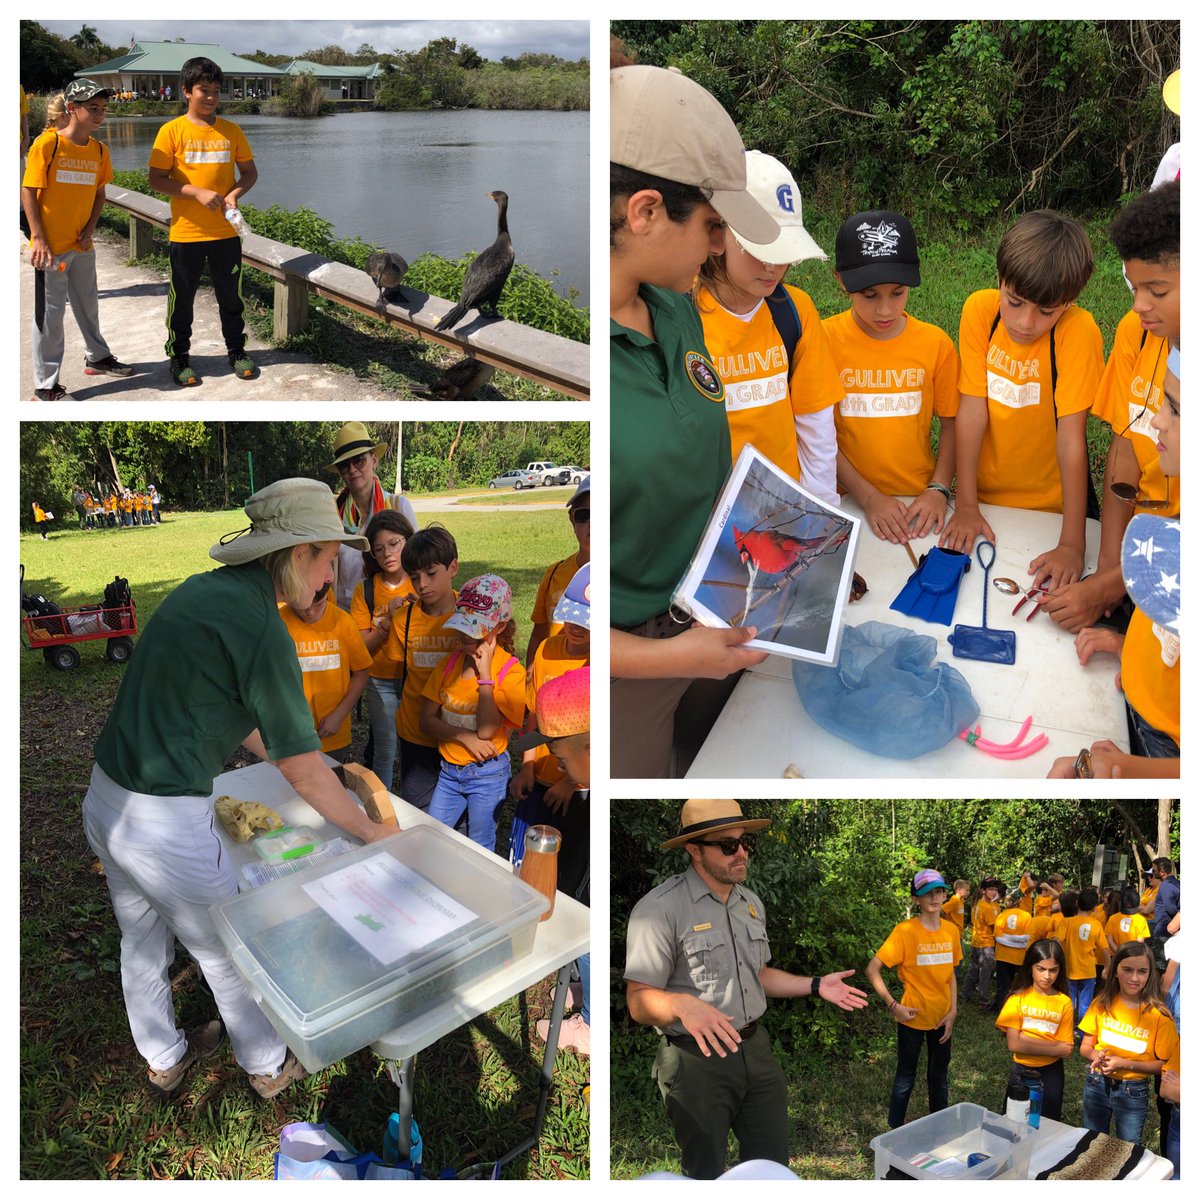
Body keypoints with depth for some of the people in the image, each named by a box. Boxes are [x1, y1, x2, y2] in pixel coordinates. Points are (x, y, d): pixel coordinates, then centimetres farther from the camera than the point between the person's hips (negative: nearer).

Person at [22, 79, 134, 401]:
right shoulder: (47, 143, -13)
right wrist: (39, 239, -16)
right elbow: (28, 191, -12)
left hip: (82, 244, 6)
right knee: (49, 313, -1)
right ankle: (45, 385, 6)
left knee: (88, 304, 22)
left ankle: (98, 358, 43)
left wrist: (90, 228, -1)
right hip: (51, 246, -6)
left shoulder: (99, 149, 4)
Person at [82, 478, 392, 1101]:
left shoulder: (200, 591, 5)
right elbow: (304, 772, -16)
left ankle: (164, 1060, 52)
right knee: (228, 956, 16)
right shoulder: (260, 627, -21)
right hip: (167, 827, -8)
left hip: (105, 801, 9)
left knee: (141, 943, 28)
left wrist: (288, 756, 22)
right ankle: (269, 1066, 40)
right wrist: (370, 830, -2)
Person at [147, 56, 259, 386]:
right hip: (186, 232, -2)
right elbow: (157, 180, -7)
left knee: (231, 295, 12)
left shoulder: (231, 131, 3)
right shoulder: (172, 131, -5)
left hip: (226, 231, 2)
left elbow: (249, 172, 10)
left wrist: (235, 194, -10)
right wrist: (198, 193, -18)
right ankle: (179, 356, 20)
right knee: (182, 298, 7)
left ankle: (236, 350, 27)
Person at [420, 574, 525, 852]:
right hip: (450, 769, 5)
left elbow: (487, 730, -22)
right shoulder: (449, 663, 0)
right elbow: (427, 721, -3)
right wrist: (465, 737, -19)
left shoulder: (511, 671, -15)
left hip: (487, 774, -5)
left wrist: (484, 673, -23)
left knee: (480, 850, 10)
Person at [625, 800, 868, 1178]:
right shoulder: (660, 909, -18)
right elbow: (639, 1001, -19)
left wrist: (816, 985, 9)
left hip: (755, 1049, 7)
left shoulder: (752, 903, 8)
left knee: (773, 1163, 17)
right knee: (706, 1172, 11)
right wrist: (682, 1004, -39)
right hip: (696, 1059, -6)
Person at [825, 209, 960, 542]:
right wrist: (868, 497, -11)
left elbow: (952, 422, 9)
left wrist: (938, 490, -5)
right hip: (847, 502, -2)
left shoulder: (936, 343, 1)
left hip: (919, 502, 2)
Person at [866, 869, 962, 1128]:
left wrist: (953, 1011, 1)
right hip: (913, 1017, -5)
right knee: (905, 1079, 9)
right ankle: (895, 1131, 27)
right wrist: (894, 1006, -21)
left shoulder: (951, 930, -2)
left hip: (942, 1017, 5)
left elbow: (950, 973, 9)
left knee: (940, 1077, 20)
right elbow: (872, 970, -18)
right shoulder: (905, 931, -18)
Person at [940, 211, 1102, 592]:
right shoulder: (980, 309, -16)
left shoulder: (1077, 331, -24)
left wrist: (1071, 545, -29)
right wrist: (966, 505, -16)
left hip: (1051, 503, -2)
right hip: (984, 496, 2)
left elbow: (1071, 436, -27)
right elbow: (972, 409, -15)